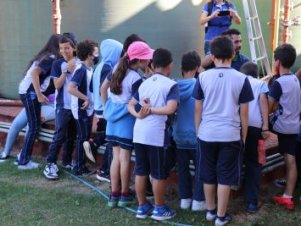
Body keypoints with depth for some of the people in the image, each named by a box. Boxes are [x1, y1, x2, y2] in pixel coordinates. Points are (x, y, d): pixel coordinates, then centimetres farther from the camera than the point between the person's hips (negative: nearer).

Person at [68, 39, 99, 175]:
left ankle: (82, 166, 27)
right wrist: (86, 99, -22)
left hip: (89, 108, 8)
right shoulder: (81, 69, -21)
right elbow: (70, 88, -30)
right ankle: (78, 168, 13)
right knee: (82, 138, 1)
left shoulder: (90, 67, 2)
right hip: (82, 109, -8)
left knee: (85, 138, 15)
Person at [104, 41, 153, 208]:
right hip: (127, 121, -7)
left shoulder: (118, 72, 6)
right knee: (125, 158, 4)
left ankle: (114, 194, 16)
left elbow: (105, 90, 16)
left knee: (116, 157, 11)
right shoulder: (136, 79, -17)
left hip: (113, 119, 7)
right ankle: (124, 195, 15)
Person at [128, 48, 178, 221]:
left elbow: (131, 105, 13)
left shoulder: (144, 83, 14)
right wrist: (151, 109, -11)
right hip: (157, 134, -6)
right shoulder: (172, 85, -5)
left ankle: (142, 207, 24)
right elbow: (170, 109, -20)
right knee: (160, 173, 7)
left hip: (139, 132, 6)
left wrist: (139, 114, -4)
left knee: (140, 171, 13)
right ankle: (159, 209, 18)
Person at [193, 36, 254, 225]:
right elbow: (244, 113, -2)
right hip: (231, 135, -2)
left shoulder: (203, 77, -2)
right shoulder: (241, 79, -5)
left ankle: (210, 210, 30)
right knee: (225, 177, 8)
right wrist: (244, 137, 9)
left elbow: (198, 109, 2)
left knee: (208, 175, 16)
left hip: (207, 134, 2)